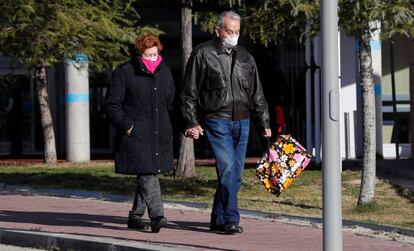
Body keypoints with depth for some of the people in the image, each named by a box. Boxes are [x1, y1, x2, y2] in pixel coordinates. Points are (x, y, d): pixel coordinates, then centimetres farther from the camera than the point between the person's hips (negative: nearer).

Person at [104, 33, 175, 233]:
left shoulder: (164, 71, 13)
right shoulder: (124, 72, -4)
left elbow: (170, 102, 25)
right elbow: (111, 105, -4)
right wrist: (126, 125, -15)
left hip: (159, 135, 6)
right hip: (135, 134, -6)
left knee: (147, 175, 9)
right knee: (147, 175, -16)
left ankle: (135, 216, 19)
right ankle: (157, 216, -23)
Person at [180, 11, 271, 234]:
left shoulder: (244, 57, 15)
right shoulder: (203, 54, 0)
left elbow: (257, 94, 20)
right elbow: (189, 92, 1)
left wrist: (264, 123, 16)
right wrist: (191, 122, -6)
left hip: (242, 123, 6)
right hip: (217, 121, -6)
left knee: (235, 174, 6)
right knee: (227, 169, -17)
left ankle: (218, 220, 16)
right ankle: (231, 219, -16)